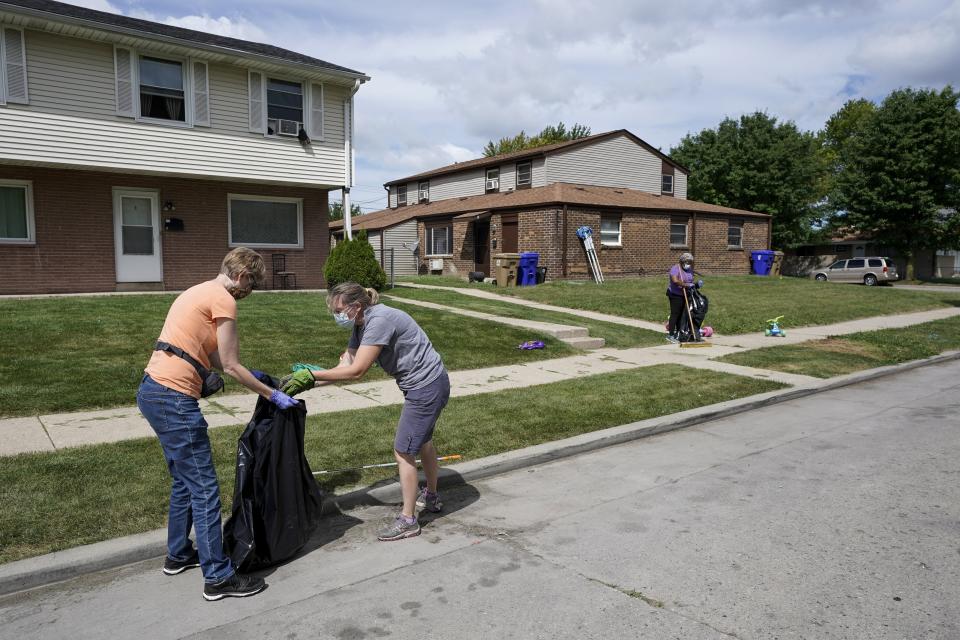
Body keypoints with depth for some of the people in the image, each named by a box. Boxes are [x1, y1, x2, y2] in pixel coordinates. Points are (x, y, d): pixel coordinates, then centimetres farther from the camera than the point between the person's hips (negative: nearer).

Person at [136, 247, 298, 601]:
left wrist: (249, 374, 23)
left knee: (184, 480, 22)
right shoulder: (223, 299, -11)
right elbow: (230, 366, -9)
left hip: (151, 392, 10)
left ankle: (178, 554, 36)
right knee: (204, 488, -3)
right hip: (174, 401, -10)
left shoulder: (199, 292, 19)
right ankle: (218, 577, 6)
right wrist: (273, 395, 0)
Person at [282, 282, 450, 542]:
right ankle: (431, 497, 46)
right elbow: (345, 365, -1)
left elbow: (356, 371, -29)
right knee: (422, 441, 26)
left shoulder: (379, 320, -26)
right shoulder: (360, 325, 4)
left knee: (403, 451, -2)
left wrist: (312, 374, -24)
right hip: (427, 384, 10)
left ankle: (408, 520, 11)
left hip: (426, 386, -10)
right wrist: (309, 380, -12)